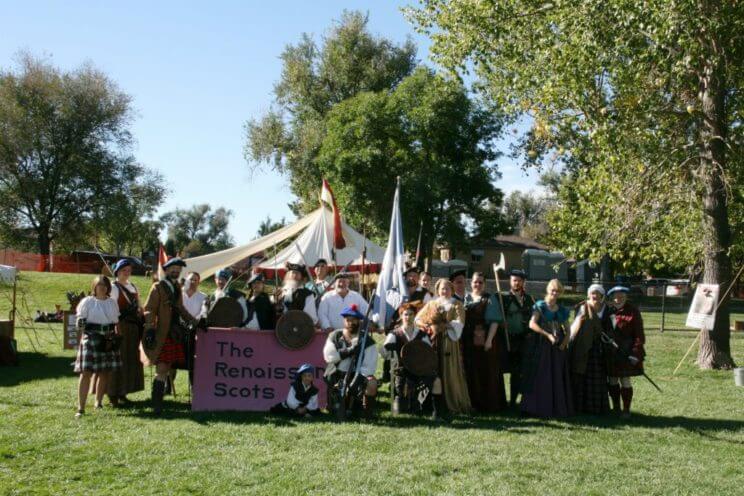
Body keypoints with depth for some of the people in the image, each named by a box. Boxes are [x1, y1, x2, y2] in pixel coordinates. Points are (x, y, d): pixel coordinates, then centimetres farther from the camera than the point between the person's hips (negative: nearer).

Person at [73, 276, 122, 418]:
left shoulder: (112, 303, 13)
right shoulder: (87, 302, -1)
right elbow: (80, 323, -3)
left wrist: (115, 333, 10)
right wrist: (80, 325, -23)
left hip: (109, 341, 4)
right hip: (91, 340, -4)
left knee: (105, 373, 8)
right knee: (86, 372, -8)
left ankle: (99, 402, 25)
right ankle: (81, 408, -7)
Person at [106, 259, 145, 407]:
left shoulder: (133, 287, 16)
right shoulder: (114, 288, -6)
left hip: (133, 328, 8)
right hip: (120, 327, -7)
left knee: (131, 360, 10)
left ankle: (122, 394, 19)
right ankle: (113, 395, 0)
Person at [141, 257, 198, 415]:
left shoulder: (177, 287, 17)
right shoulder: (158, 287, -5)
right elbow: (149, 310, -11)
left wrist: (193, 321, 19)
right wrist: (150, 329, -21)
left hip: (175, 335, 7)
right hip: (162, 336, -7)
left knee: (166, 369, 9)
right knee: (161, 370, -8)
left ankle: (158, 401, 18)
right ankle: (157, 406, -3)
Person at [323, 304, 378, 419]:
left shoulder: (367, 341, -1)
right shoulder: (334, 336, 7)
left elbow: (369, 366, -11)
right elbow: (328, 356, -7)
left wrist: (357, 379, -27)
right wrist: (348, 351, -19)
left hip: (358, 375, -1)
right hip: (336, 376, 1)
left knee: (372, 384, -32)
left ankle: (368, 414, -11)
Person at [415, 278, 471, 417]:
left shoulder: (456, 305, 10)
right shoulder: (431, 304, 17)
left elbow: (459, 323, -5)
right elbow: (418, 318, 9)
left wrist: (445, 325, -17)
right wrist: (425, 325, -11)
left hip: (449, 343, -2)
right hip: (433, 342, 2)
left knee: (449, 372, -6)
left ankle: (453, 404, 0)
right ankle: (437, 405, -1)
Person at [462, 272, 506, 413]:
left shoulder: (490, 299, 3)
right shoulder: (466, 298, 13)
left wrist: (489, 339, -15)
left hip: (486, 340, -3)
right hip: (469, 341, 3)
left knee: (487, 372, -1)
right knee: (472, 372, 5)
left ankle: (489, 404, 7)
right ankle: (474, 403, 13)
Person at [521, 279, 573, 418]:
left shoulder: (562, 310, 13)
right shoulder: (540, 306, -2)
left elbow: (567, 329, 15)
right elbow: (532, 324, -15)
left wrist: (565, 340, -5)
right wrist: (548, 335, -21)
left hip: (557, 347, 5)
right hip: (541, 346, -5)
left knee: (557, 379, 7)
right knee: (541, 378, -5)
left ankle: (557, 408, 13)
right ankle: (540, 408, -1)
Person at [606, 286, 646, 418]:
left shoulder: (633, 312, -7)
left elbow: (639, 335, -9)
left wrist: (635, 353, -14)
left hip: (626, 354, -4)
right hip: (610, 354, 4)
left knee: (625, 381, 1)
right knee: (612, 381, 10)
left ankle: (626, 410, 12)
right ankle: (615, 408, 23)